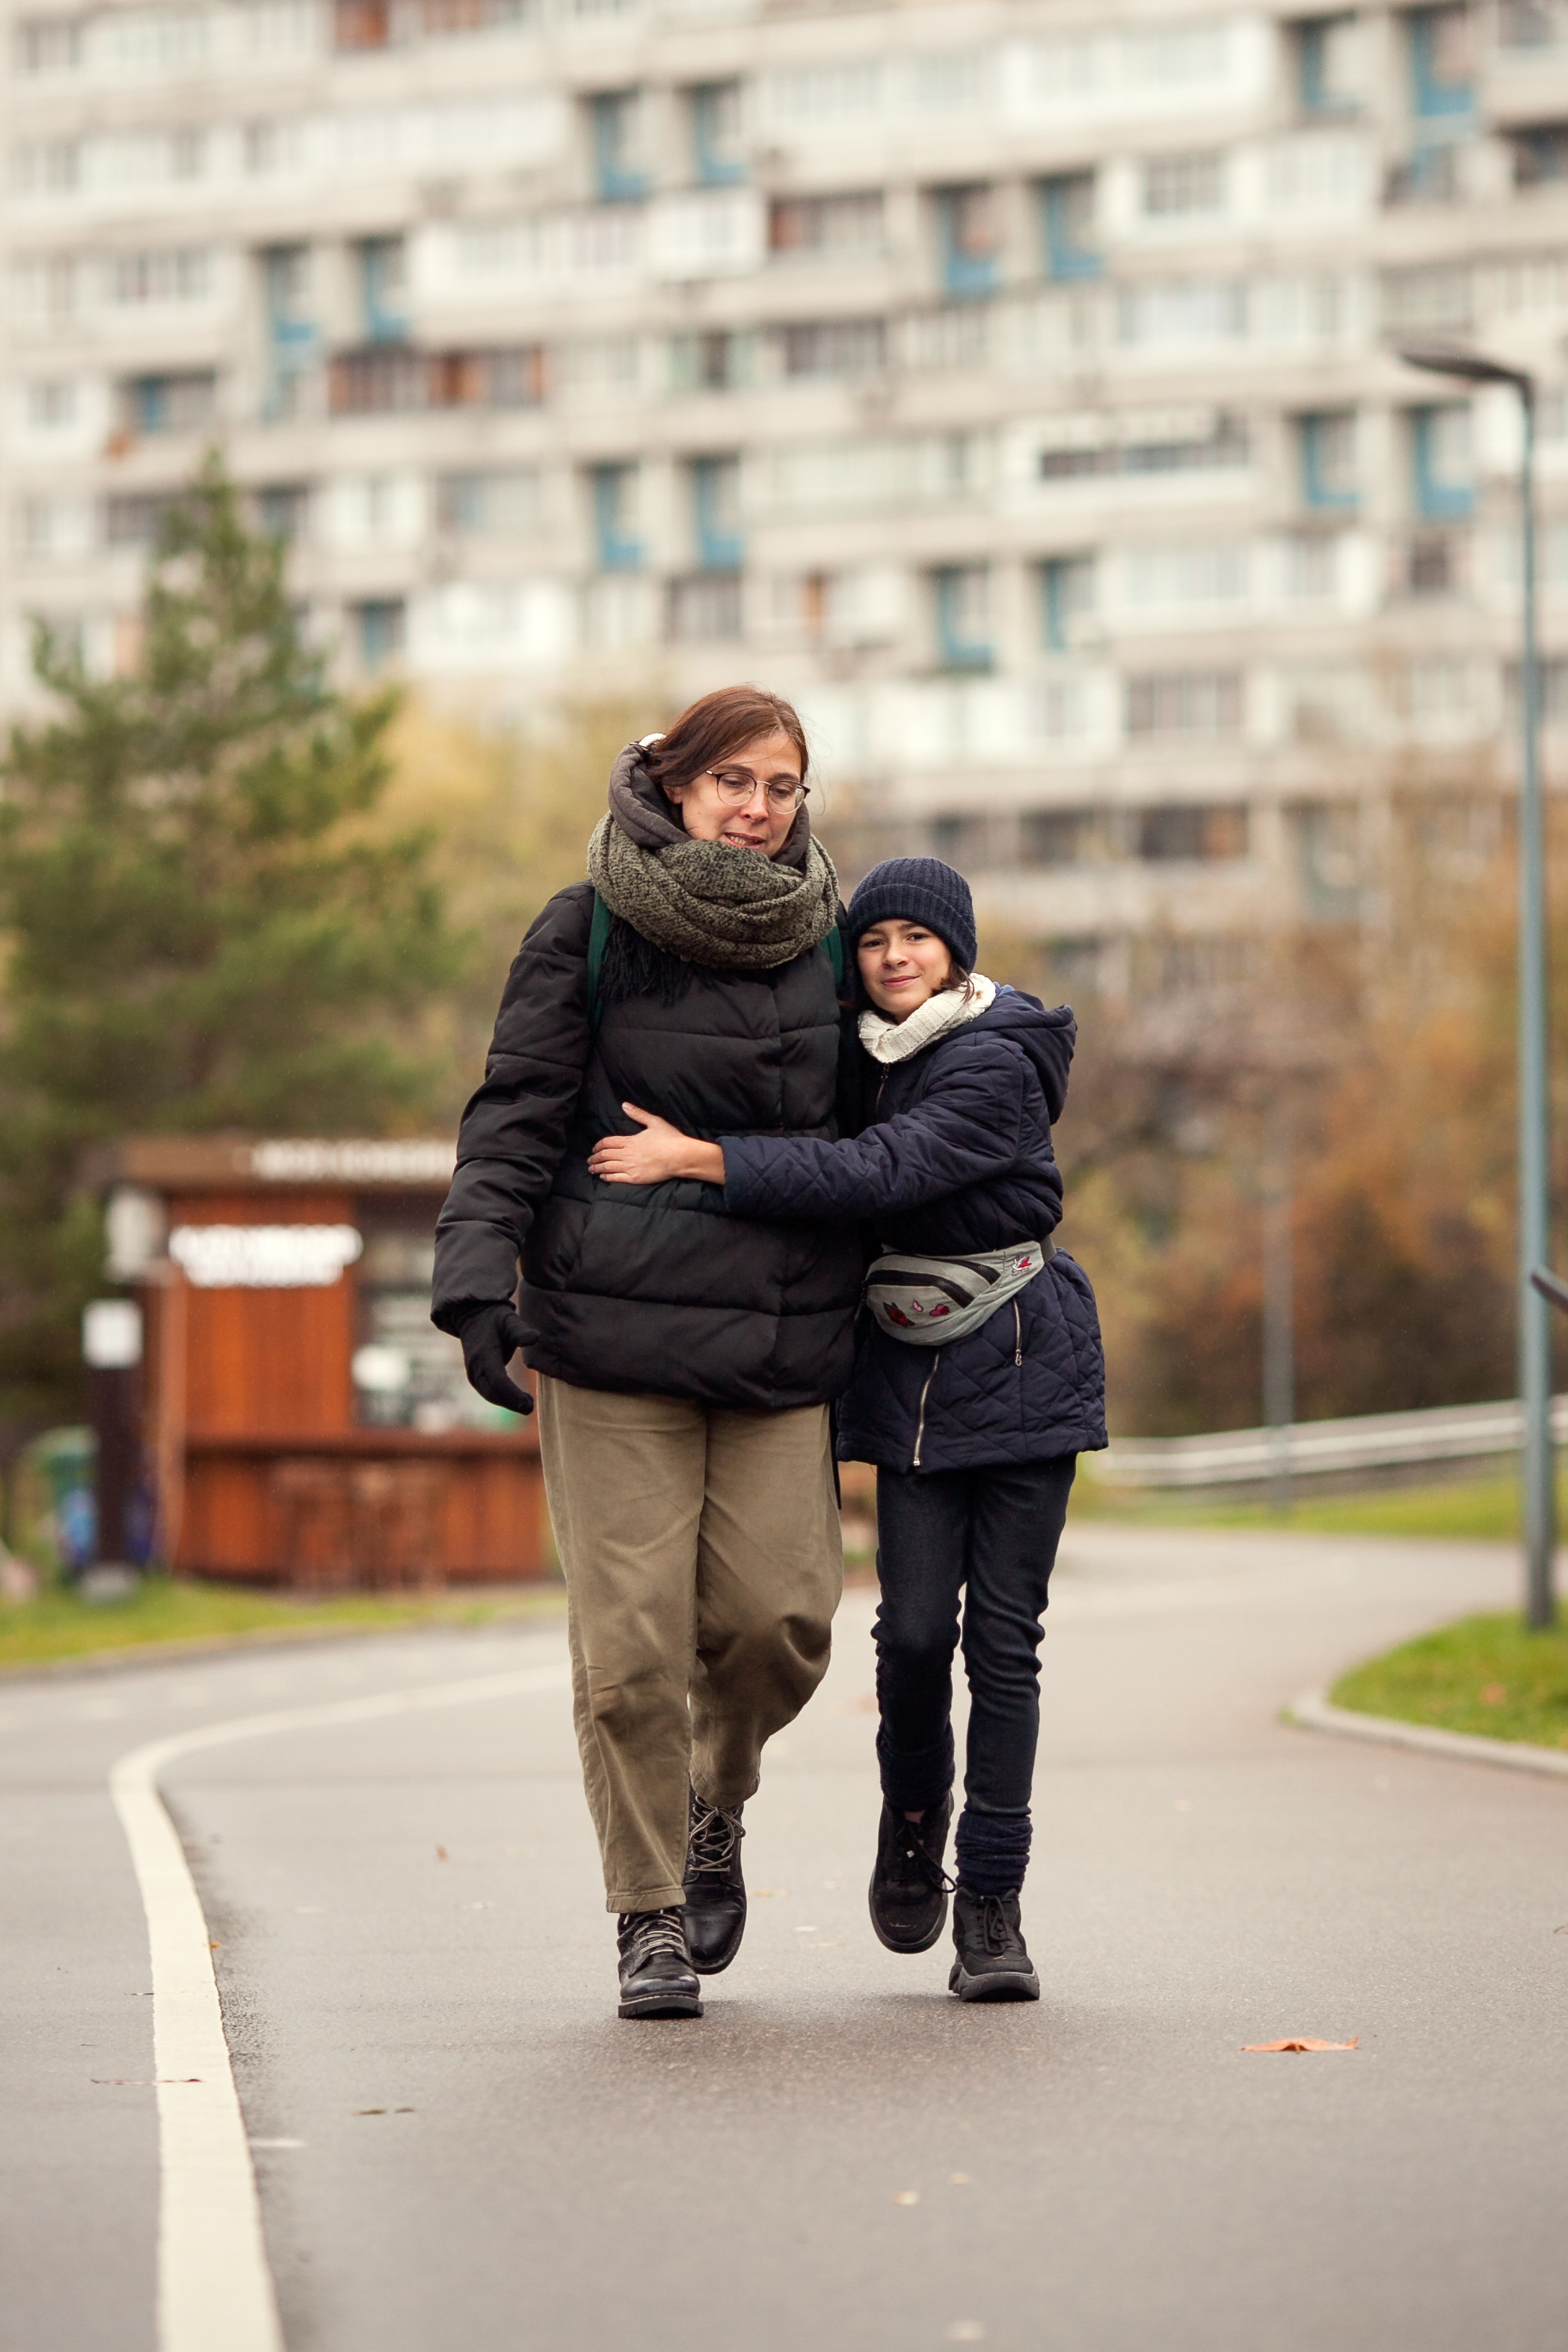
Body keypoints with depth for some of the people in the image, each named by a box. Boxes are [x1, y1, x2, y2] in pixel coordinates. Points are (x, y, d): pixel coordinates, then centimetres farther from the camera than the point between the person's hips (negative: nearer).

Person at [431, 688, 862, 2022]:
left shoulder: (827, 941, 12)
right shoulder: (590, 933, 2)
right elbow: (516, 1115, 0)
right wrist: (479, 1275, -12)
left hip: (782, 1341, 3)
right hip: (614, 1326, -3)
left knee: (779, 1615, -5)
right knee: (631, 1637, -6)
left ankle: (715, 1806, 26)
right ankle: (651, 1917, 6)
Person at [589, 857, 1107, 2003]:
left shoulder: (994, 1068, -16)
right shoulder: (872, 1055, 7)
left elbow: (875, 1173, -28)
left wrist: (697, 1159, -29)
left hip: (1023, 1368, -5)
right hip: (913, 1370, 5)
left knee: (1003, 1636, -5)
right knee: (914, 1627, -7)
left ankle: (992, 1905, 1)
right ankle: (914, 1811, 21)